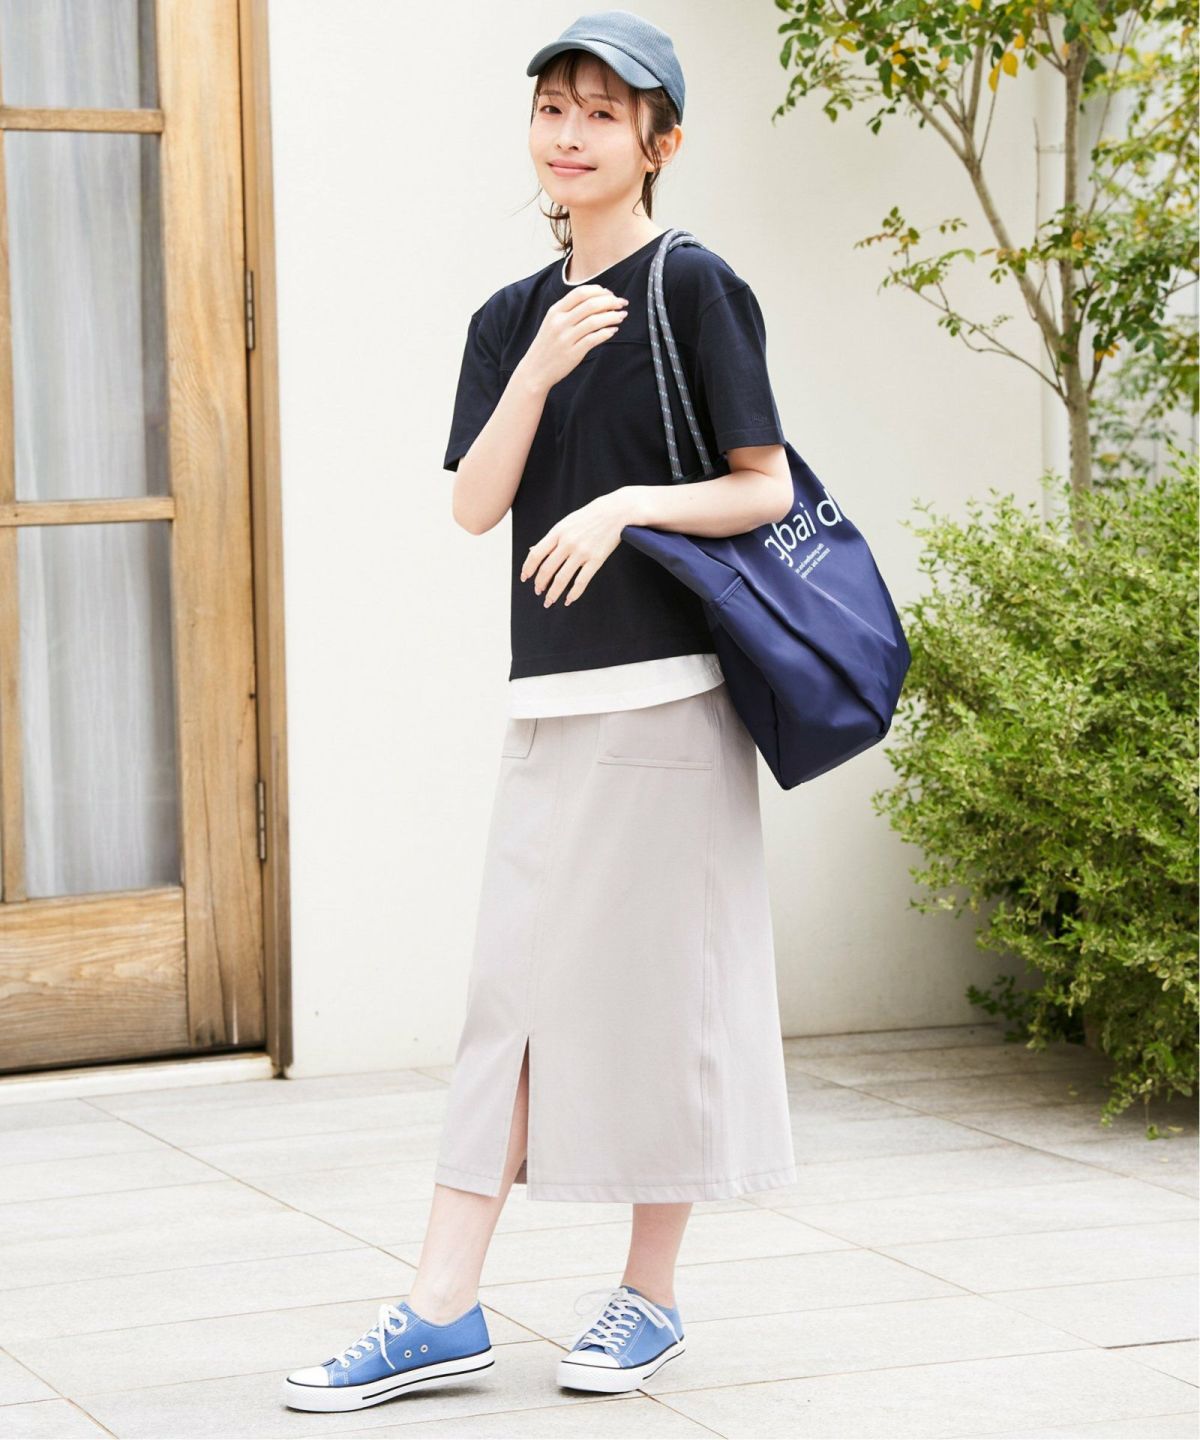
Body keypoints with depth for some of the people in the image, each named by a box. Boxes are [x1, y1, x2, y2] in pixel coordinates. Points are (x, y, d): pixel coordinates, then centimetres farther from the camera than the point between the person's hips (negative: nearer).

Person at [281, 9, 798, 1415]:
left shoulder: (692, 286, -3)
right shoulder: (511, 316, 13)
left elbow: (765, 486, -4)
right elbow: (474, 504, 2)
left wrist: (628, 504, -19)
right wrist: (540, 370, -11)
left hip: (665, 692, -5)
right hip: (547, 702, 5)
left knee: (655, 990, 1)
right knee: (512, 990, 3)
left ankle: (650, 1294, 13)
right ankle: (442, 1312, 3)